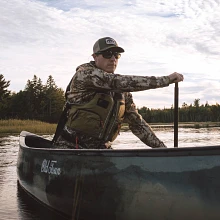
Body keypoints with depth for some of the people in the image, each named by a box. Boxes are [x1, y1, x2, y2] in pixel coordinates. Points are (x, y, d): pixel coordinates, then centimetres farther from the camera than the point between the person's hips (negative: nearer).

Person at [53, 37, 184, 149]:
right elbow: (120, 82, -23)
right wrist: (166, 80, -23)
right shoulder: (84, 73, -11)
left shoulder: (122, 92, 10)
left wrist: (161, 147, 3)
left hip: (101, 148, 7)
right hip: (71, 146, -6)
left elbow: (136, 122, 13)